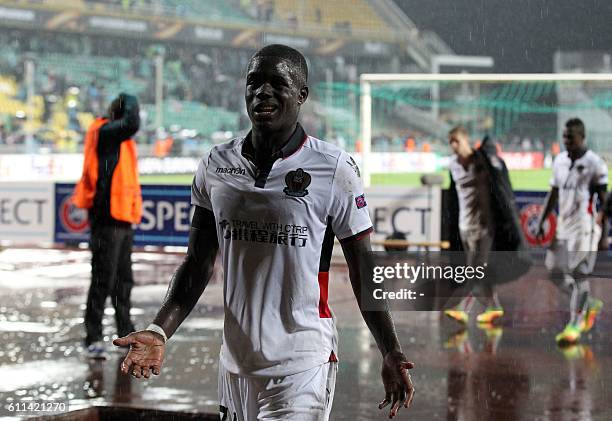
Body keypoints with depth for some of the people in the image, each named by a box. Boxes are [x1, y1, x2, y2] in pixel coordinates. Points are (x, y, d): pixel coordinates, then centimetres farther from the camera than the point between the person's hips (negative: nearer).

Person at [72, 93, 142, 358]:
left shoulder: (119, 138, 18)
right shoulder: (104, 132, -10)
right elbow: (131, 124, -31)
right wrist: (130, 103, -12)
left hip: (122, 218, 9)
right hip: (107, 218, -9)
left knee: (123, 279, 16)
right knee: (103, 279, -9)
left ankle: (125, 332, 26)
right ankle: (93, 337, -5)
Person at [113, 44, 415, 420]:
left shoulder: (334, 169, -5)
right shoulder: (216, 166, 7)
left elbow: (364, 273, -2)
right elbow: (198, 265, 12)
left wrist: (391, 353, -10)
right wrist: (160, 332, -1)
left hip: (301, 365, -4)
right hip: (236, 363, 5)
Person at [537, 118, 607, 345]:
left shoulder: (594, 163, -8)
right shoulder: (560, 161, 10)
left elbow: (604, 201, -8)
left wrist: (604, 235, -11)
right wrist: (541, 221, 14)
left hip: (585, 226, -7)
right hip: (563, 225, 7)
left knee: (579, 273, -8)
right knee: (556, 272, 6)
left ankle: (574, 325, -2)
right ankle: (590, 304, 26)